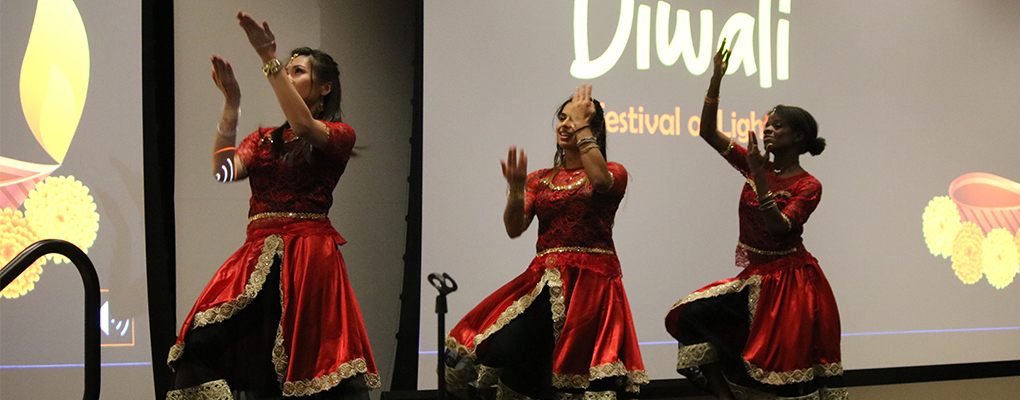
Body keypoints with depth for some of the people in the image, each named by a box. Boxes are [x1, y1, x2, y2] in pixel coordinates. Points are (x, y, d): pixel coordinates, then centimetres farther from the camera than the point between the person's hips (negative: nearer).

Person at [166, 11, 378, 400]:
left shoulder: (339, 135, 6)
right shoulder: (263, 139, 21)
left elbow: (305, 126, -18)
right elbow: (223, 170, 1)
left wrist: (271, 61, -18)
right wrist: (231, 105, -3)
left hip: (309, 257, -4)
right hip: (258, 257, 4)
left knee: (314, 367, -9)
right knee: (200, 346, -13)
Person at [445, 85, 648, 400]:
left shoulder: (614, 172, 9)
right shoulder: (539, 180, 19)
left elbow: (600, 180, -18)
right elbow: (514, 228, 6)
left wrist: (582, 124, -9)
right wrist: (516, 189, -14)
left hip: (591, 281, -4)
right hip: (545, 278, 4)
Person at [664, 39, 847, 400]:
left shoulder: (808, 186, -9)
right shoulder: (756, 166, 6)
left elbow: (780, 228, -24)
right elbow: (707, 132, 3)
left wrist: (760, 179, -29)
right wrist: (716, 82, -7)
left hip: (790, 281, -5)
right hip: (755, 276, 6)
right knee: (691, 315, -11)